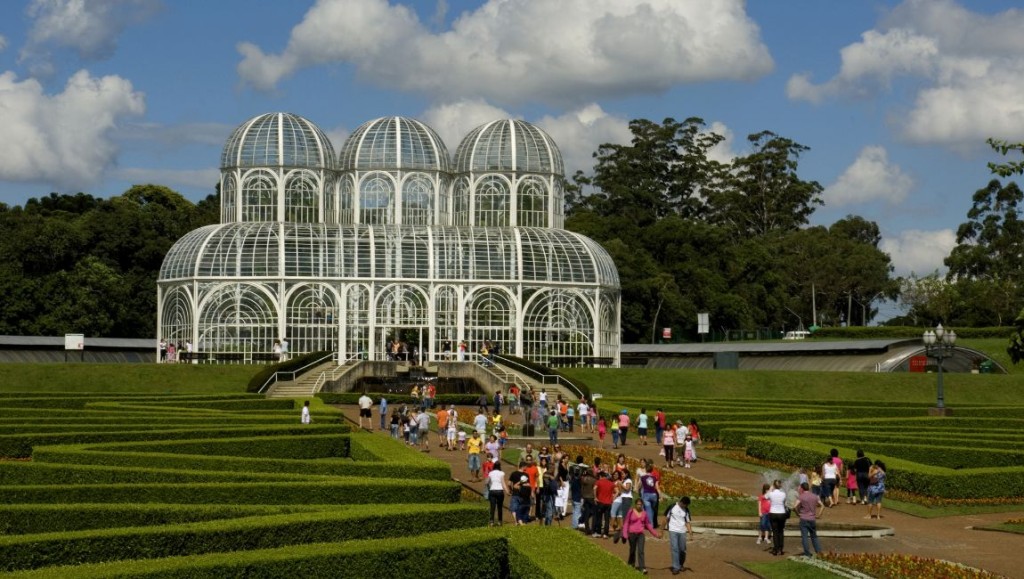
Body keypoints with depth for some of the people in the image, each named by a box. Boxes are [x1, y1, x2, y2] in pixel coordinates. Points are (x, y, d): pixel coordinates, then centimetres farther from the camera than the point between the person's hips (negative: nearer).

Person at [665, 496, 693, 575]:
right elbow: (666, 518, 3)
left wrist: (689, 529, -13)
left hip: (682, 532, 3)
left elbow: (687, 521, 4)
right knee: (674, 549, -10)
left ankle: (681, 565, 31)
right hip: (673, 531, -3)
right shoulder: (672, 507, -4)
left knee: (682, 549, 8)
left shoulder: (686, 510, 5)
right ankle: (676, 568, -10)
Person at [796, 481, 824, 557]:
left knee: (804, 536, 0)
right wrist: (818, 514, 8)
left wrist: (798, 513, -5)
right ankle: (819, 551, 11)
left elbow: (796, 506, -20)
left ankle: (807, 553, -3)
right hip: (812, 519, 4)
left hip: (804, 519, -4)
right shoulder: (815, 496, 7)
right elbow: (822, 506, 6)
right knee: (814, 536, 16)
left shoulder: (801, 497, -7)